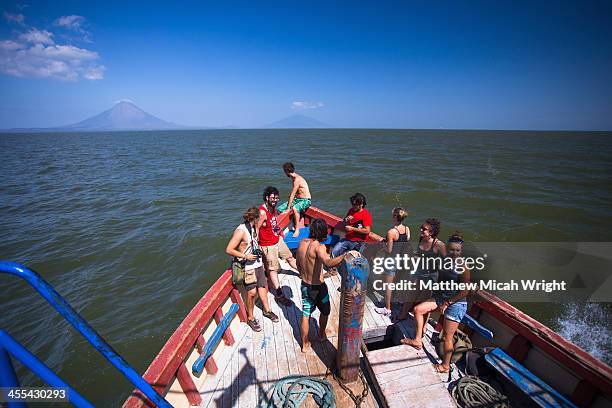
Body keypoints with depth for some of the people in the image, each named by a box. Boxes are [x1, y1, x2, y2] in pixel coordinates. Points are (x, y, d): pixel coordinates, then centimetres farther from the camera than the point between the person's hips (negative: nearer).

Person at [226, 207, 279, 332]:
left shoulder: (252, 228, 5)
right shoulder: (240, 231, -21)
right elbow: (229, 250, -22)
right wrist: (246, 256, -21)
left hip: (257, 263, 8)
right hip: (247, 267, -8)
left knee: (262, 287, 16)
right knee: (251, 293, -3)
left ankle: (267, 310, 35)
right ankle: (250, 318, 17)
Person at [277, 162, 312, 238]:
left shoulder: (297, 179, -21)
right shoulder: (294, 178, 8)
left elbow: (292, 195, -22)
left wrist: (288, 209, -20)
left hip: (305, 200, -9)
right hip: (297, 199, 9)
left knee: (294, 208, -40)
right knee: (280, 209, -1)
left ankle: (297, 229, -27)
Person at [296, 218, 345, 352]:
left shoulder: (302, 242, -5)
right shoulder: (319, 246, -27)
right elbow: (328, 263, -47)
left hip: (304, 285, 5)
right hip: (318, 287, -5)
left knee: (305, 315, 19)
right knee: (325, 312, 24)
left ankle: (305, 345, 33)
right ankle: (321, 335, 46)